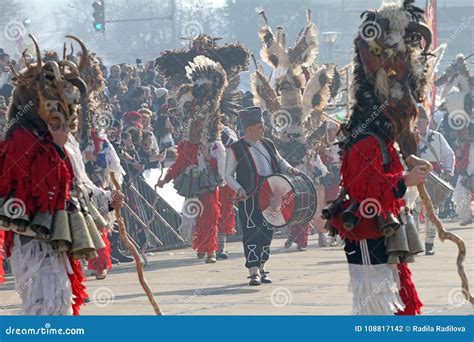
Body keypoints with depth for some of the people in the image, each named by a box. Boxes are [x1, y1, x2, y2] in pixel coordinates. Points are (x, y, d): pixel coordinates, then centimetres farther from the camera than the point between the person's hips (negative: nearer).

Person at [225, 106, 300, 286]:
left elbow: (280, 161, 25)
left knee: (267, 231, 10)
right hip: (249, 198, -6)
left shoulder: (267, 145, 13)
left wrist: (289, 169, 4)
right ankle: (254, 272, -14)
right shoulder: (236, 149, -4)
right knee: (251, 232, -11)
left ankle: (261, 268, 21)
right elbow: (228, 175, -3)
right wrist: (239, 189, -20)